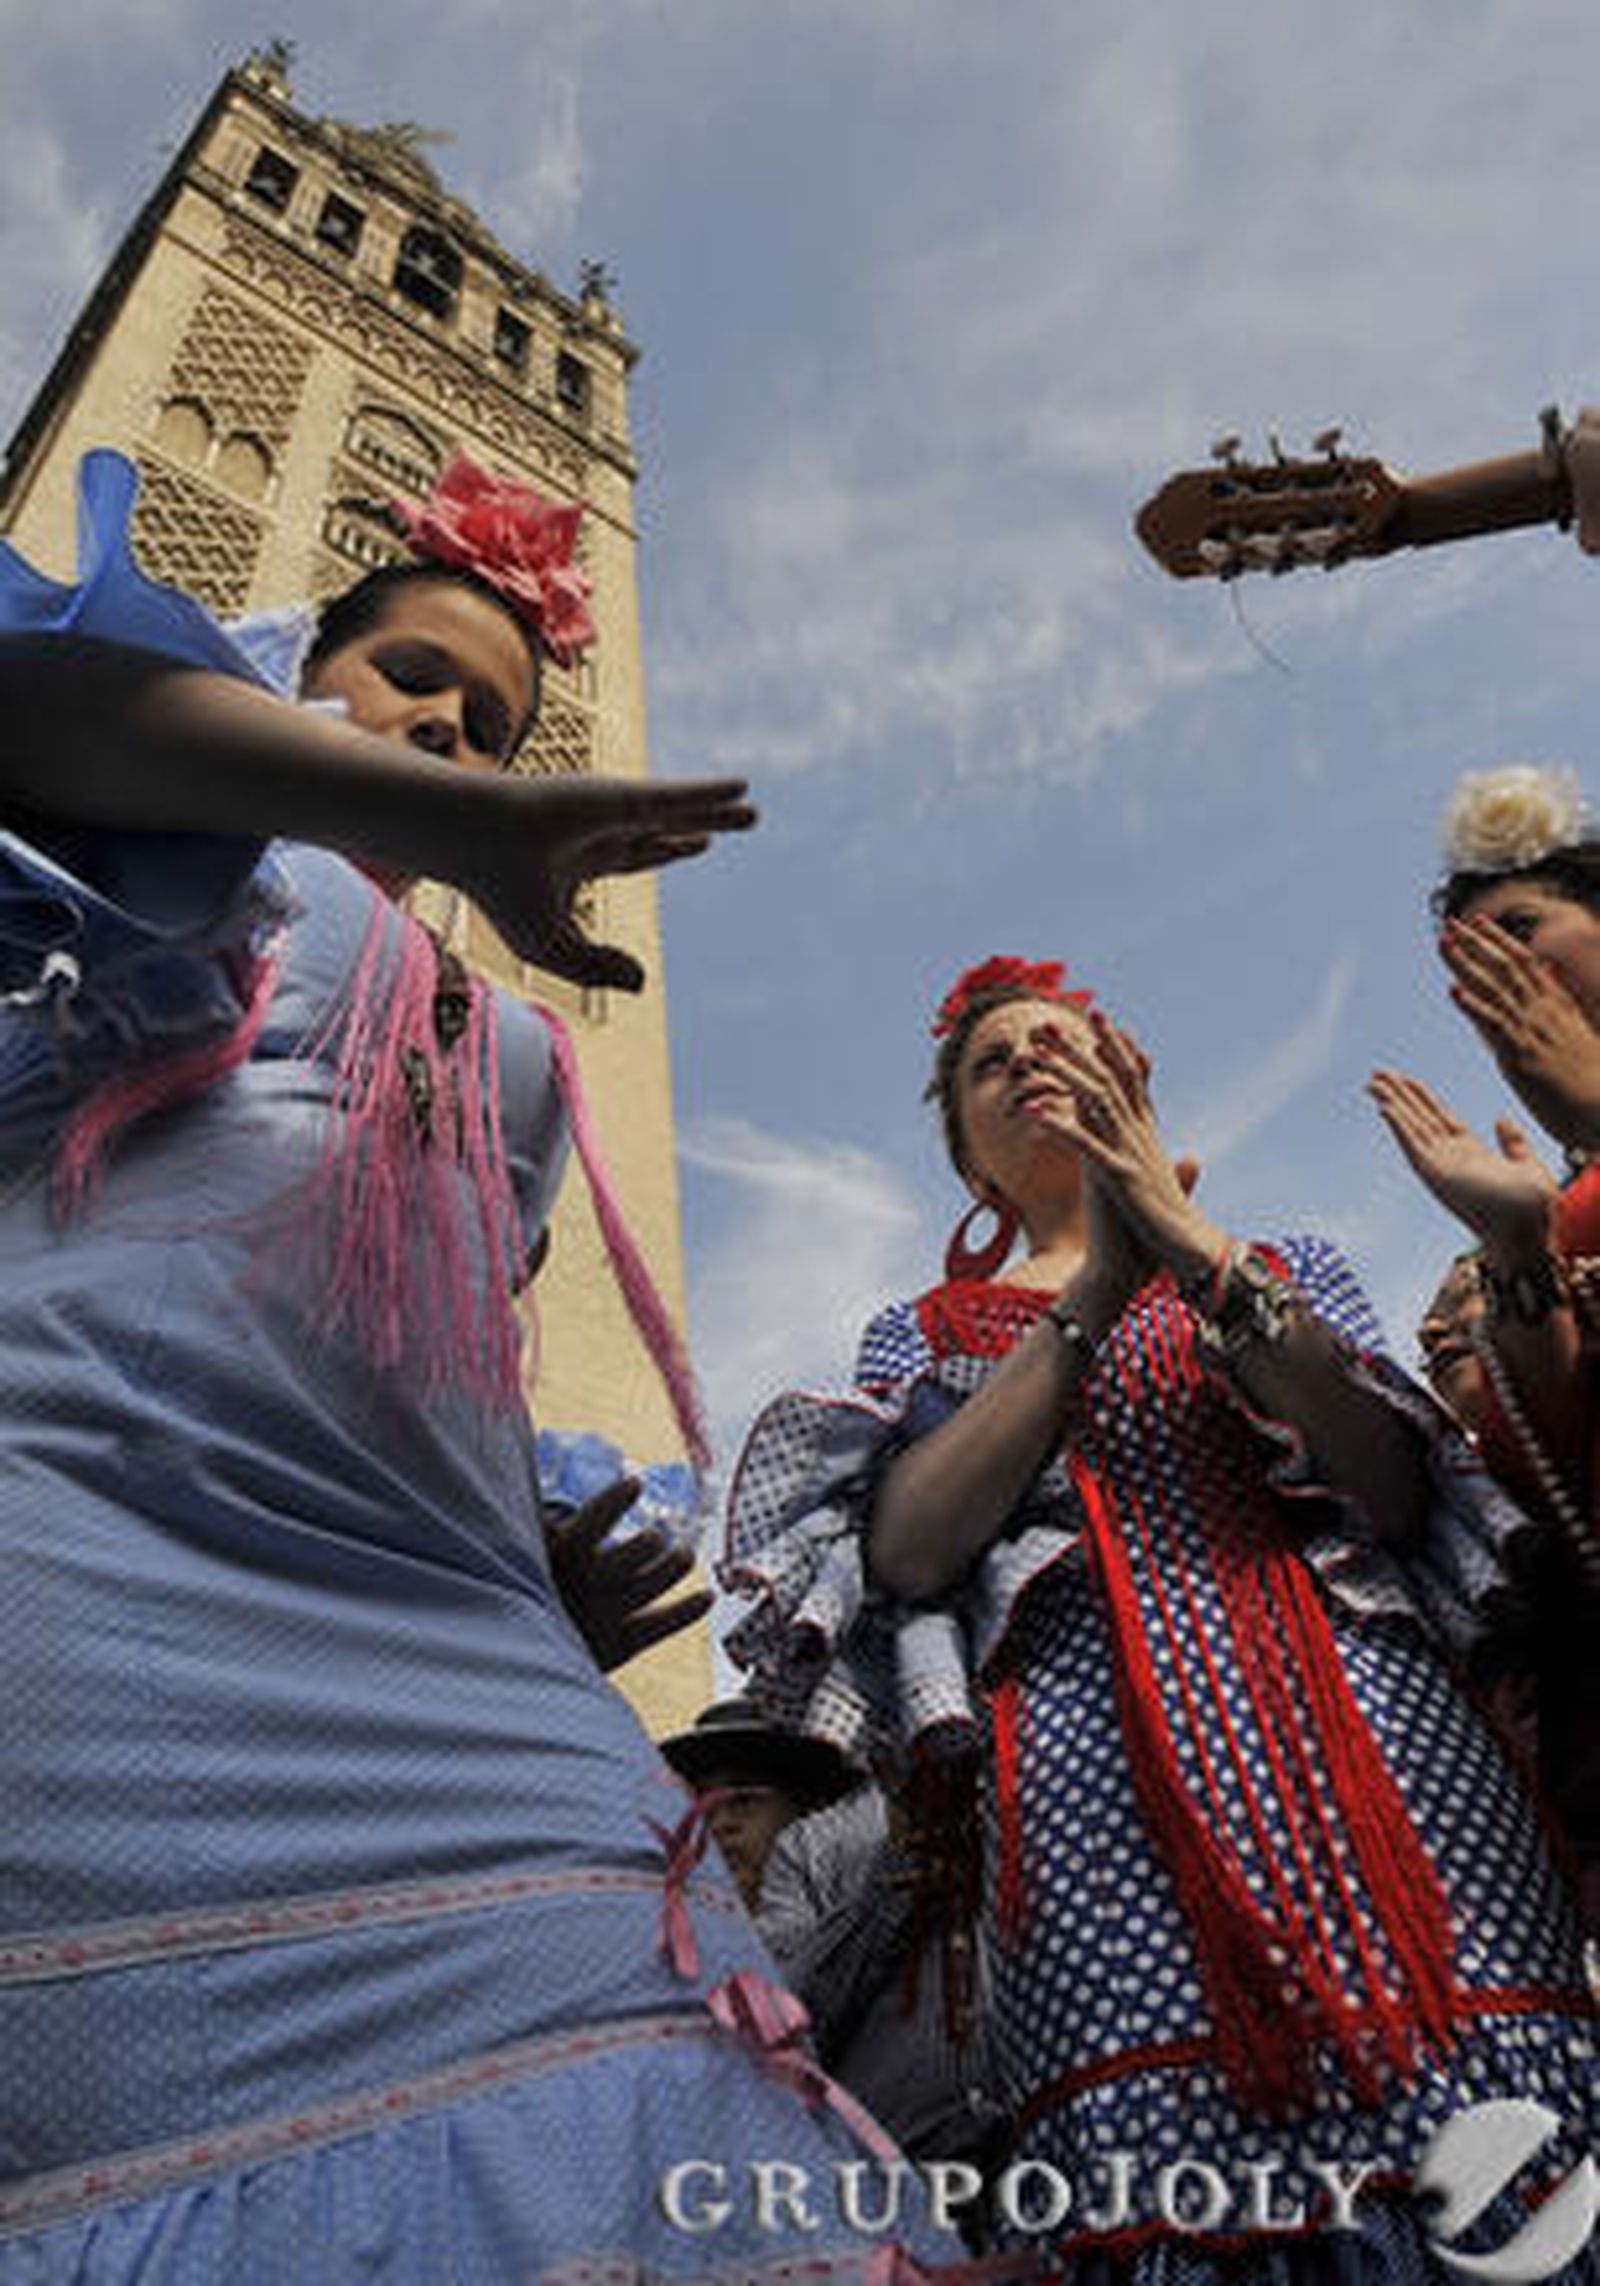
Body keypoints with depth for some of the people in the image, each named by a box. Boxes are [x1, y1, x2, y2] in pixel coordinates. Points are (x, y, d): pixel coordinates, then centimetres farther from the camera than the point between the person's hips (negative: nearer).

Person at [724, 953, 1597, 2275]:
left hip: (1362, 1712, 2)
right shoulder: (928, 1331, 19)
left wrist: (1204, 1258, -8)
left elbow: (1397, 1487, 2)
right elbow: (908, 1551, -2)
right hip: (1095, 1760, -1)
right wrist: (1097, 1291, -5)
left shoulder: (1286, 1264, 21)